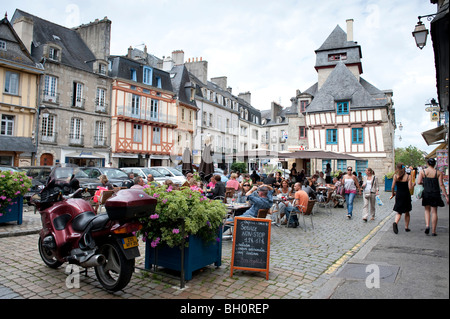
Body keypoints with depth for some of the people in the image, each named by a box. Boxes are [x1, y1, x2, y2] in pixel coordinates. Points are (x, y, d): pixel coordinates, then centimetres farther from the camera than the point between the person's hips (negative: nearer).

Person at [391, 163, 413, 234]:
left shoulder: (395, 176, -5)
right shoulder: (407, 176, -4)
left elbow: (393, 187, -7)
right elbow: (410, 187, -10)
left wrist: (393, 194, 9)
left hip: (399, 195, 0)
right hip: (406, 195, 0)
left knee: (399, 212, 8)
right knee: (407, 212, 16)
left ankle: (395, 223, -20)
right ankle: (406, 227, 21)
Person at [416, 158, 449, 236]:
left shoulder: (422, 171, -4)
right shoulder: (438, 173, -4)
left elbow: (419, 182, -8)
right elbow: (441, 185, -5)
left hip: (426, 193, 0)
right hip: (435, 194, 0)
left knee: (427, 210, 18)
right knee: (434, 212, 7)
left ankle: (427, 225, -4)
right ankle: (433, 231, 10)